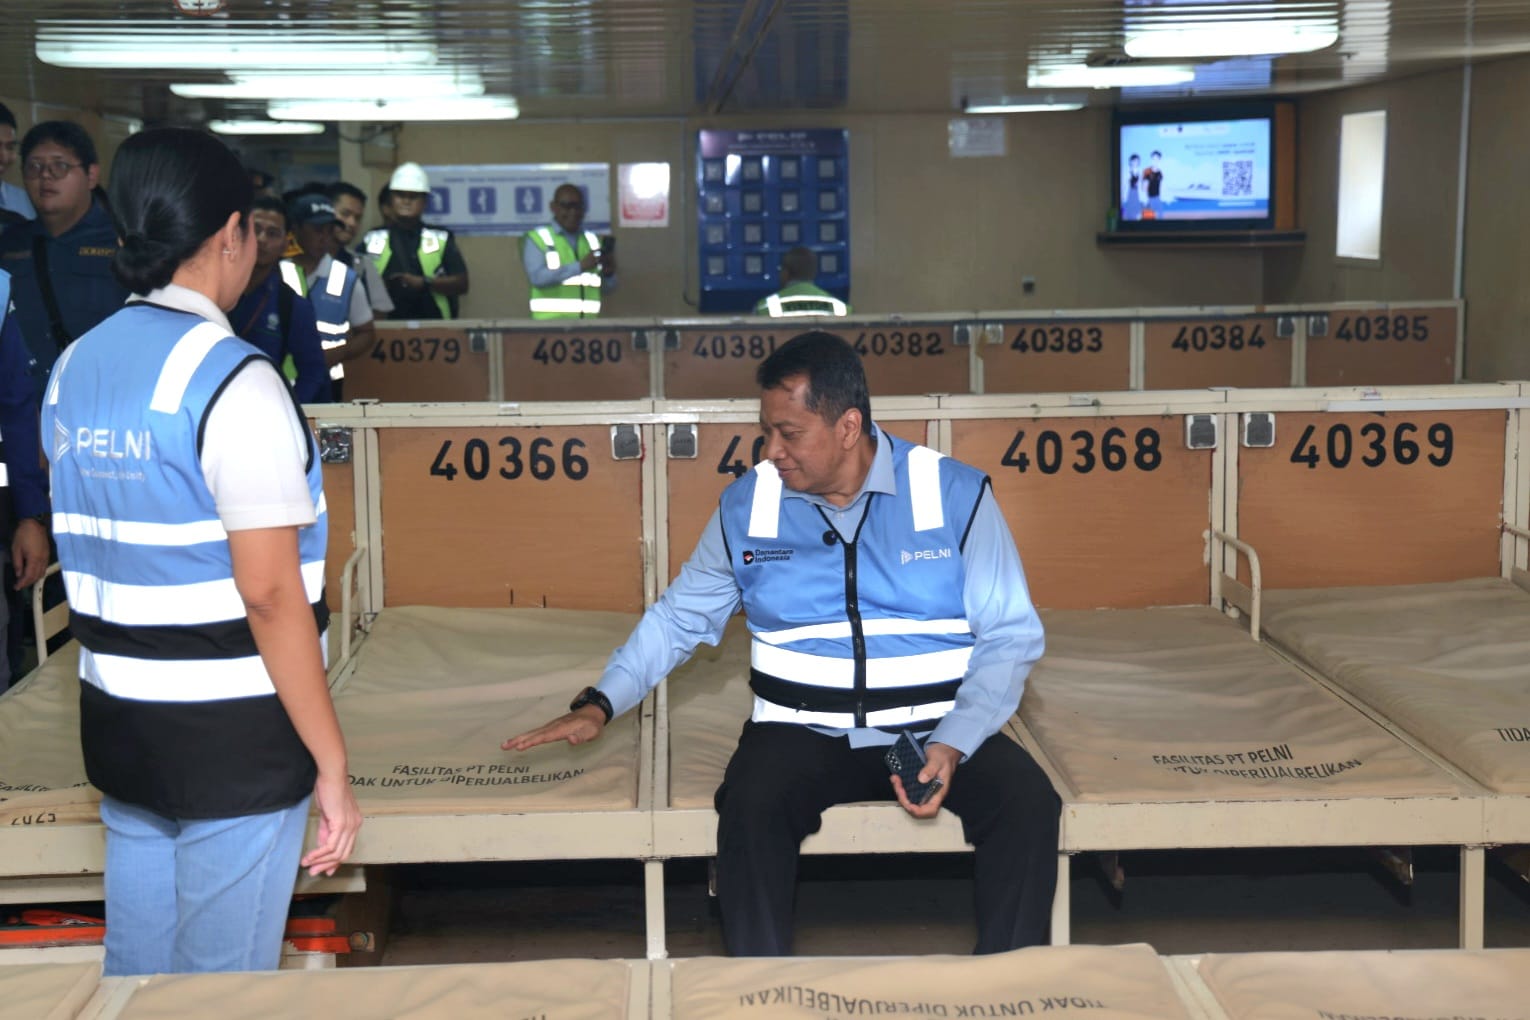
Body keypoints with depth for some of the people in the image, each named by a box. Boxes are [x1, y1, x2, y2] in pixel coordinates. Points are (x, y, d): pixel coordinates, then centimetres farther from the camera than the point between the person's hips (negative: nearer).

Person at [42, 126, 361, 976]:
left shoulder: (73, 371, 5)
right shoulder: (231, 381, -18)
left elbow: (87, 560, 12)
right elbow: (270, 594, -20)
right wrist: (330, 760, -14)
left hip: (117, 725, 7)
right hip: (234, 741, -7)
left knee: (136, 960, 18)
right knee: (224, 973, 6)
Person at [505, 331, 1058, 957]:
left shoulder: (955, 494, -2)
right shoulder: (747, 506, 5)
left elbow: (1009, 636, -2)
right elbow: (680, 617, 15)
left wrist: (951, 747, -17)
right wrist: (599, 705, 1)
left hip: (938, 731, 0)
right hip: (805, 732, 1)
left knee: (1028, 804, -28)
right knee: (750, 805, -32)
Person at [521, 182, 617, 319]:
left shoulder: (592, 240, 13)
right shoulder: (537, 238, 2)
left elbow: (607, 288, 15)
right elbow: (537, 277, -13)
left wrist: (609, 273, -7)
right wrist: (580, 266, -20)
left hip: (588, 323, 4)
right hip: (551, 322, -4)